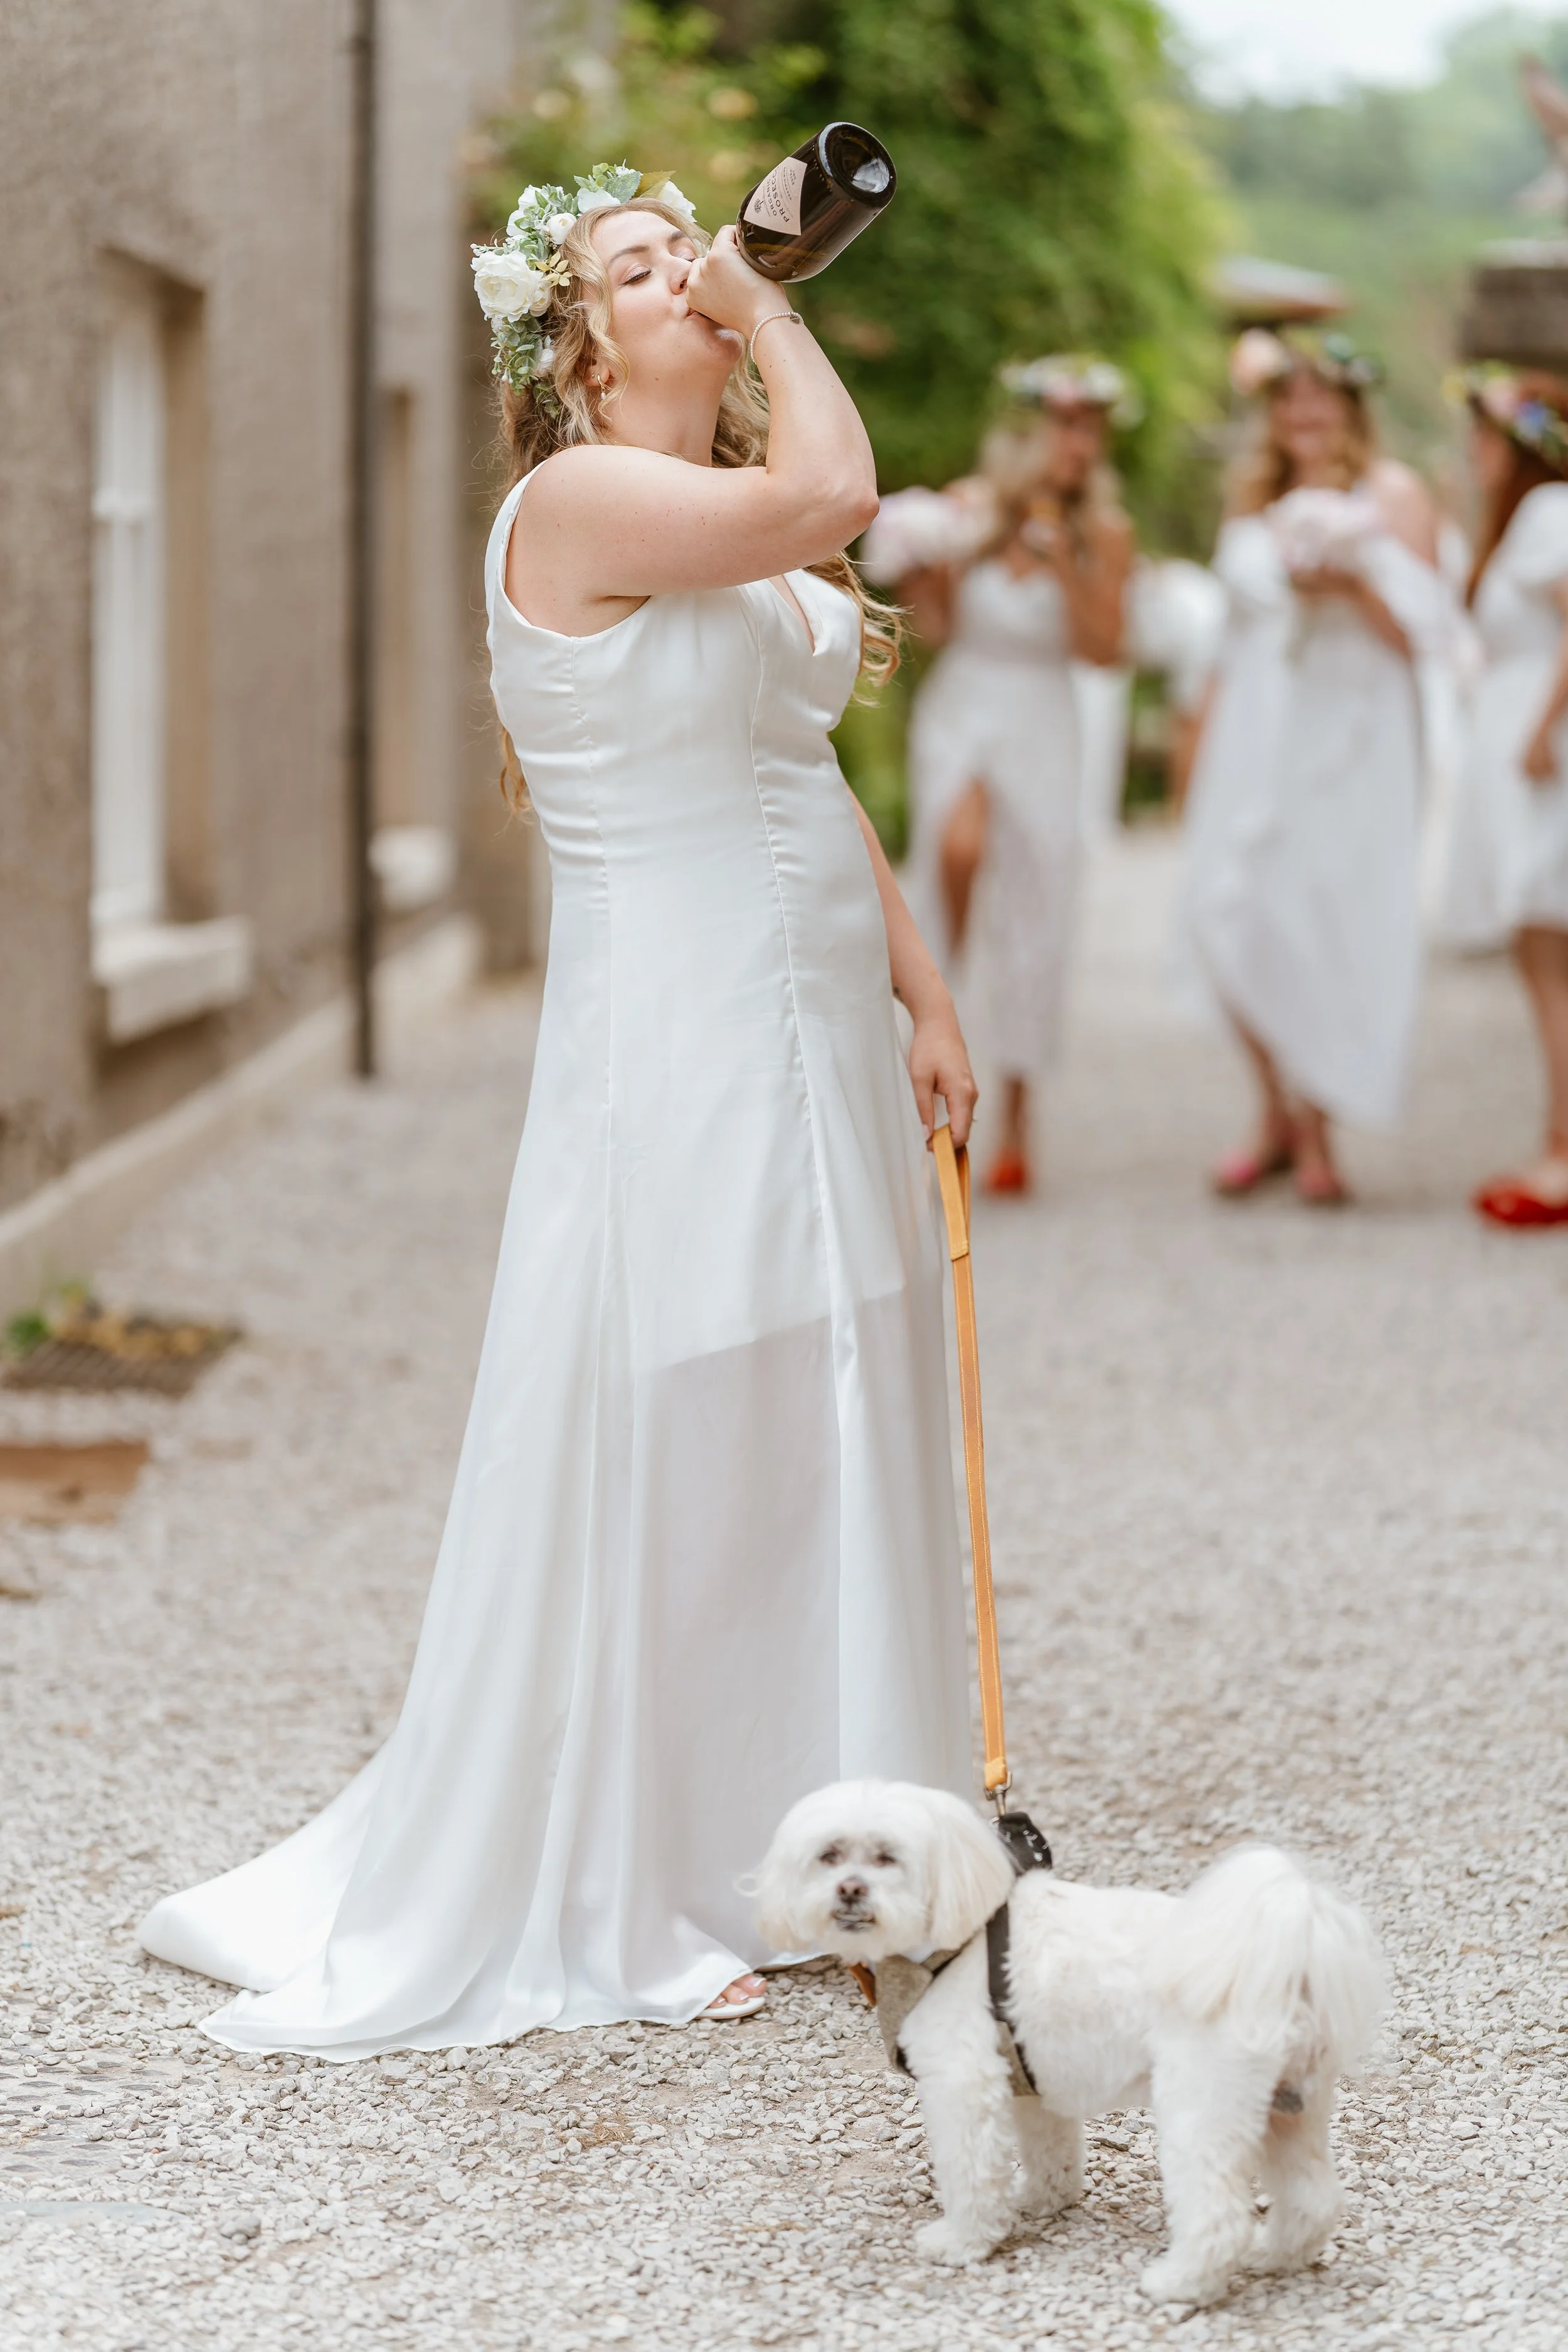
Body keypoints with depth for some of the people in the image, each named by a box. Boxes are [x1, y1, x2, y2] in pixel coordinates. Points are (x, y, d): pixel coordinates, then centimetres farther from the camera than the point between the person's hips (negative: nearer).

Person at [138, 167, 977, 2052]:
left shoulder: (733, 530, 14)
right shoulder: (580, 500, -13)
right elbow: (834, 495, -29)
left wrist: (920, 995, 14)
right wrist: (767, 317, -12)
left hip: (812, 1041, 9)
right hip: (676, 1034, -9)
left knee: (818, 1449, 12)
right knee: (654, 1462, -2)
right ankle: (605, 1901, 10)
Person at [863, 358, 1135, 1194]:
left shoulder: (1103, 532, -2)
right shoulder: (967, 507, -2)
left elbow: (1105, 650, -7)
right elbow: (938, 629, 5)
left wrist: (1068, 570, -19)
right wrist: (920, 577, -14)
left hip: (1042, 727, 1)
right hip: (960, 709, -1)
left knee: (1033, 920, 2)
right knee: (960, 843, -35)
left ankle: (1015, 1128, 14)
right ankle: (945, 980, -7)